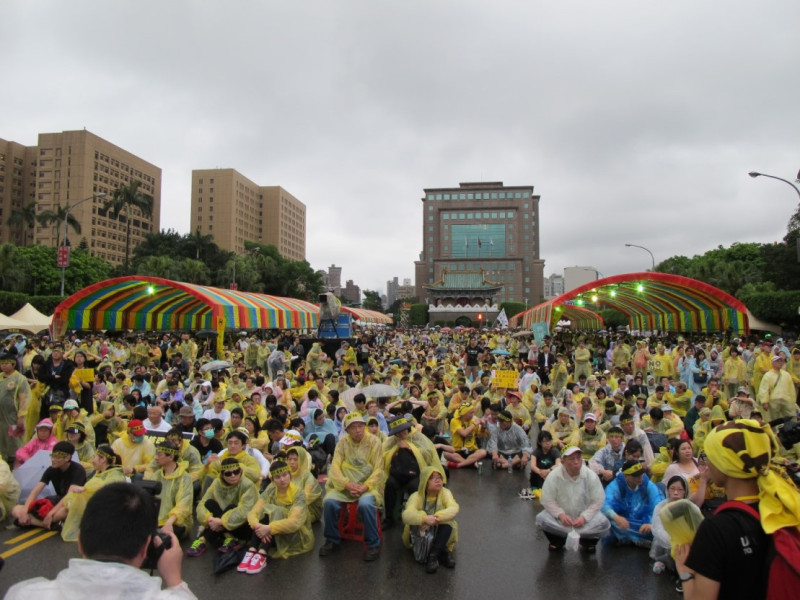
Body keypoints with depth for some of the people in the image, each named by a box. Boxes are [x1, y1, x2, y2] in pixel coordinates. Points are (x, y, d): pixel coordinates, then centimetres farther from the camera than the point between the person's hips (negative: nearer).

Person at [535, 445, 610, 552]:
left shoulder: (591, 476, -16)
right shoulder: (554, 476, -19)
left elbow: (598, 501, -11)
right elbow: (547, 500, -13)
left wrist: (584, 517, -24)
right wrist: (560, 515, -27)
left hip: (584, 516, 1)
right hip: (561, 516, 0)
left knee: (603, 523, -27)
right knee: (541, 519, -26)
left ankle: (587, 541, 4)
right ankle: (558, 541, 3)